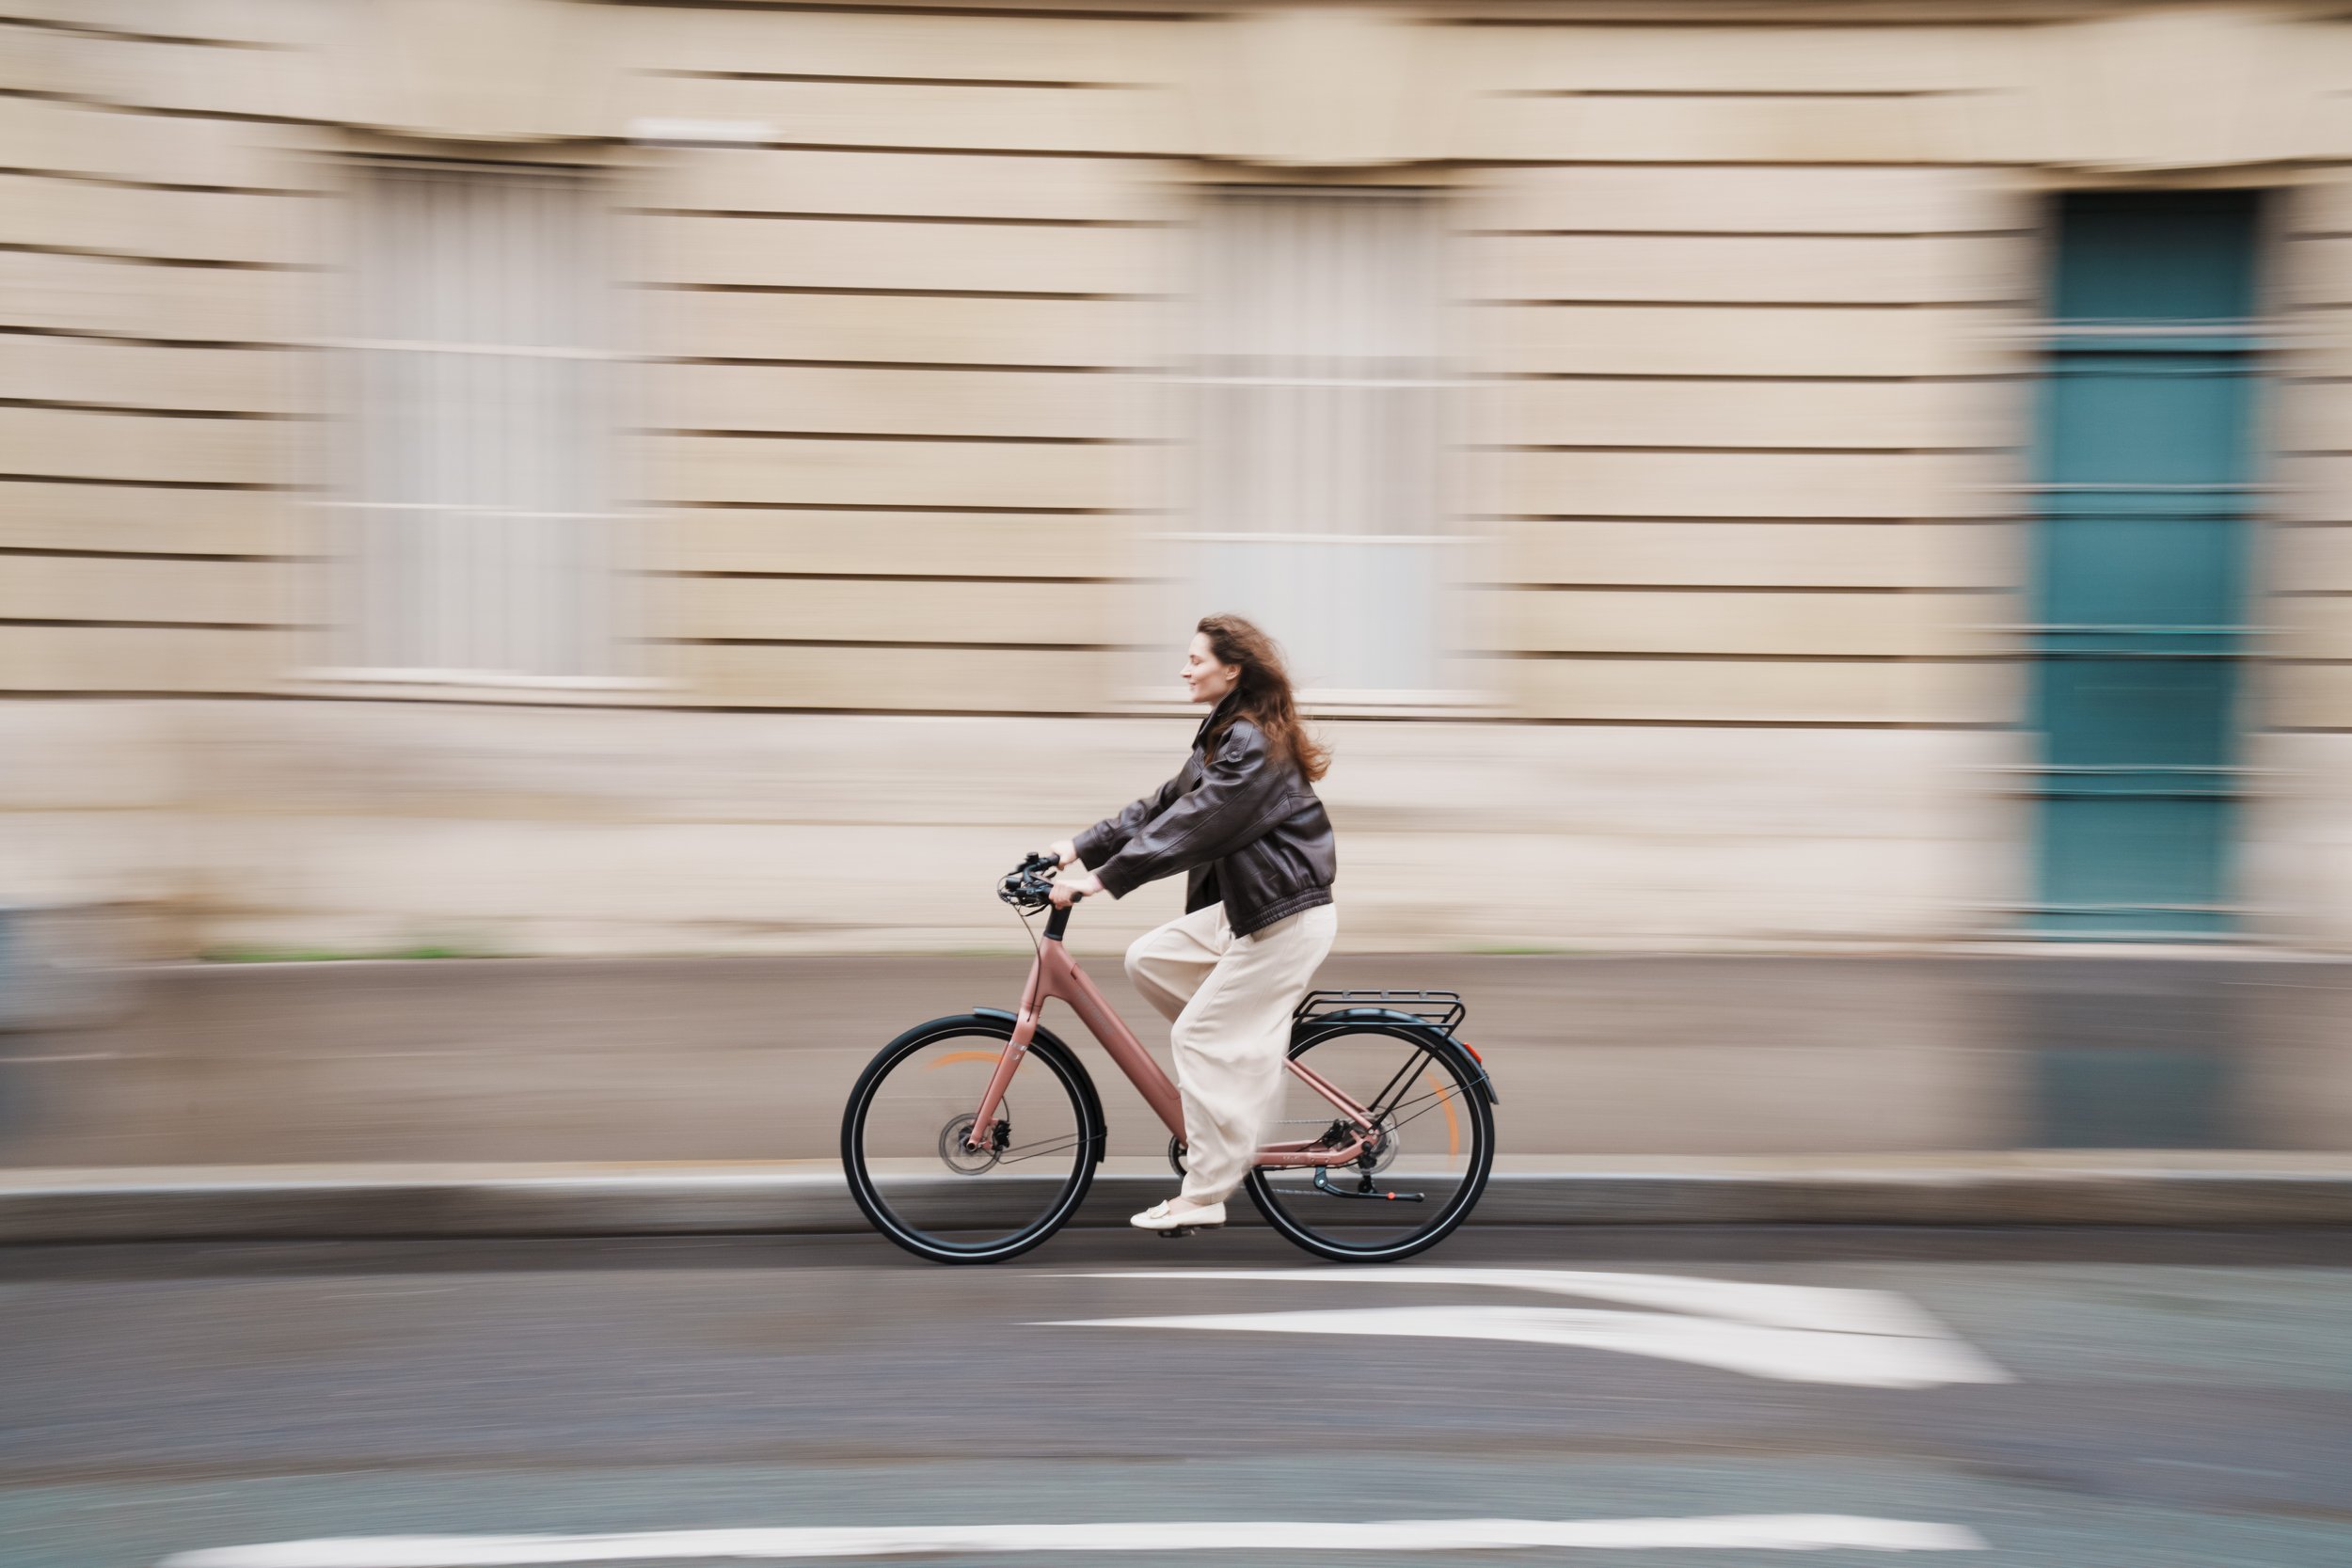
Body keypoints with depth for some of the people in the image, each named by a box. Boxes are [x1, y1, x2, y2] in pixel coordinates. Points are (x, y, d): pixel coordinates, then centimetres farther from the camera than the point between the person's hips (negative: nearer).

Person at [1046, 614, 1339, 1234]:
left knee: (1200, 1037, -7)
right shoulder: (1225, 735, 13)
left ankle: (1203, 1197, 2)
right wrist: (1081, 847, 4)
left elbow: (1191, 825, -26)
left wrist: (1101, 879, -27)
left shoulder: (1254, 745, -19)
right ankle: (1250, 1049, 14)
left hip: (1287, 918, -10)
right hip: (1245, 905, 10)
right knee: (1147, 958, 4)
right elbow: (1165, 804, 11)